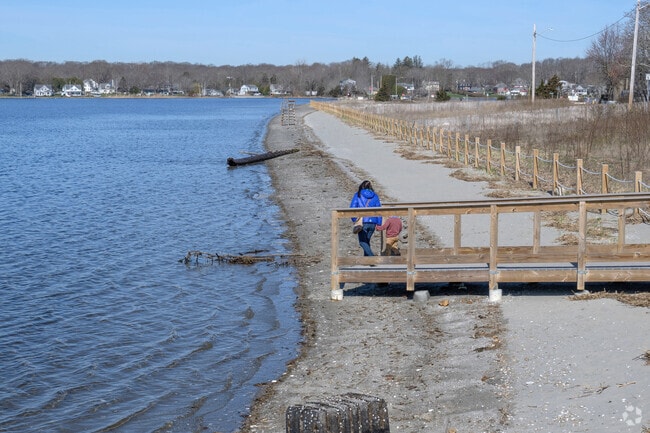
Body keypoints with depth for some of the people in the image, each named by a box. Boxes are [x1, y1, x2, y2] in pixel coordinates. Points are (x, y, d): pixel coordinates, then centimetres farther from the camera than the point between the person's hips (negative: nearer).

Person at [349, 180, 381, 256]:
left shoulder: (358, 195, 0)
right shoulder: (375, 196, 7)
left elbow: (352, 208, -3)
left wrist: (354, 220, 7)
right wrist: (379, 224, 9)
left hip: (362, 222, -4)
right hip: (372, 223, 4)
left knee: (362, 242, -2)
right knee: (367, 241, 18)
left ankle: (372, 256, -23)